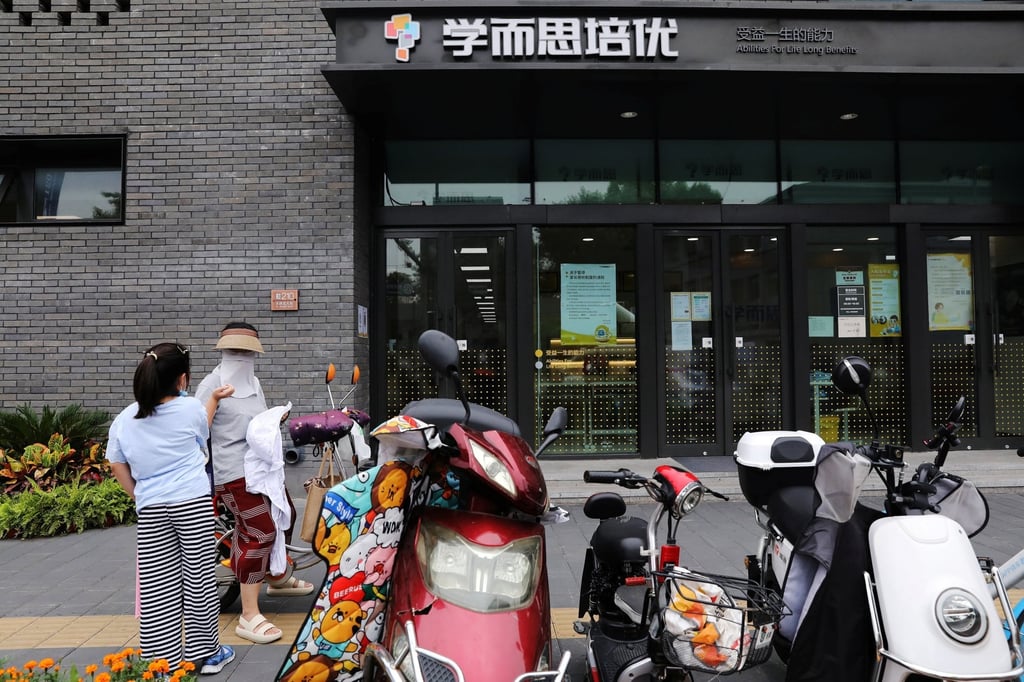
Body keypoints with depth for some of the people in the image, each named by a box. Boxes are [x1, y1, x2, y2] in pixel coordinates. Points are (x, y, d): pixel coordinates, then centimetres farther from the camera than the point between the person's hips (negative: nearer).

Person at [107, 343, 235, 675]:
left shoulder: (124, 419, 5)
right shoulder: (191, 408, -5)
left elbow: (117, 466, 13)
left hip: (150, 510, 3)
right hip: (193, 503, -3)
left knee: (156, 588, 7)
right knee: (198, 578, 7)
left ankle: (161, 661, 12)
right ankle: (205, 653, 18)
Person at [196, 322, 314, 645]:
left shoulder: (254, 383, 16)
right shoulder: (212, 383, -9)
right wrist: (214, 399, -29)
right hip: (236, 472, -9)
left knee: (285, 517, 23)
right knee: (260, 533, -17)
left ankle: (278, 579, 48)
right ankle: (249, 617, -11)